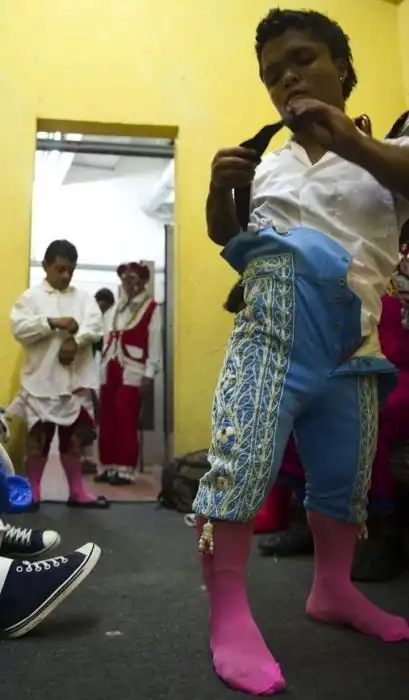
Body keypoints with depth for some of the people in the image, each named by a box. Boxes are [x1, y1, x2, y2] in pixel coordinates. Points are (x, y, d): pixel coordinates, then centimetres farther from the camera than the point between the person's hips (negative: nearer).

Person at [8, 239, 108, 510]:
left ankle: (78, 492, 22)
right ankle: (32, 493, 20)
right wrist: (53, 323, -20)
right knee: (39, 438, 7)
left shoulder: (84, 297, 9)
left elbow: (95, 327, -4)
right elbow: (19, 328, -12)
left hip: (76, 379, 3)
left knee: (74, 437, 12)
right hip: (42, 379, -3)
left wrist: (75, 341, -21)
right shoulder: (31, 296, 1)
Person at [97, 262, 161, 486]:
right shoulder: (117, 307, 18)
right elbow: (108, 339, 17)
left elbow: (155, 344, -5)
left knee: (126, 421, -6)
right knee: (106, 420, 6)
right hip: (109, 369, 6)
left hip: (132, 372, -6)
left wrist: (149, 375, -11)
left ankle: (125, 469, 3)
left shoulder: (152, 308, -1)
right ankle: (108, 466, 16)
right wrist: (102, 367, 12)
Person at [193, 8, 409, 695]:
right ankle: (229, 615, -2)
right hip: (271, 336, 0)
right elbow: (225, 236, 18)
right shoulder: (269, 162, 12)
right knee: (239, 464, -13)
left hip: (351, 350, 1)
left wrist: (350, 141, -28)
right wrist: (219, 189, -2)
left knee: (345, 478, 14)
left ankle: (332, 588, 36)